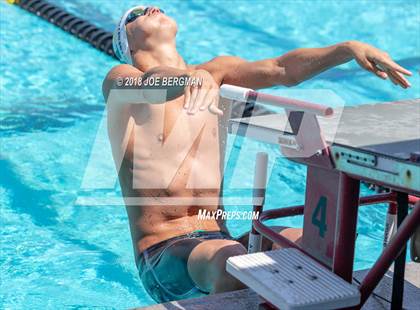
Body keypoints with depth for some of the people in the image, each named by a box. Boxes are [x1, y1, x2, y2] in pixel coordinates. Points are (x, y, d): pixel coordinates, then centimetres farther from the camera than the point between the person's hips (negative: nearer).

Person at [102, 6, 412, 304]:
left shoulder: (216, 73, 15)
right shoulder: (121, 79, 0)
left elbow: (283, 69, 1)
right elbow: (153, 82, -24)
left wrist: (349, 48, -15)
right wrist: (191, 77, -46)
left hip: (218, 240, 5)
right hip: (162, 254, -5)